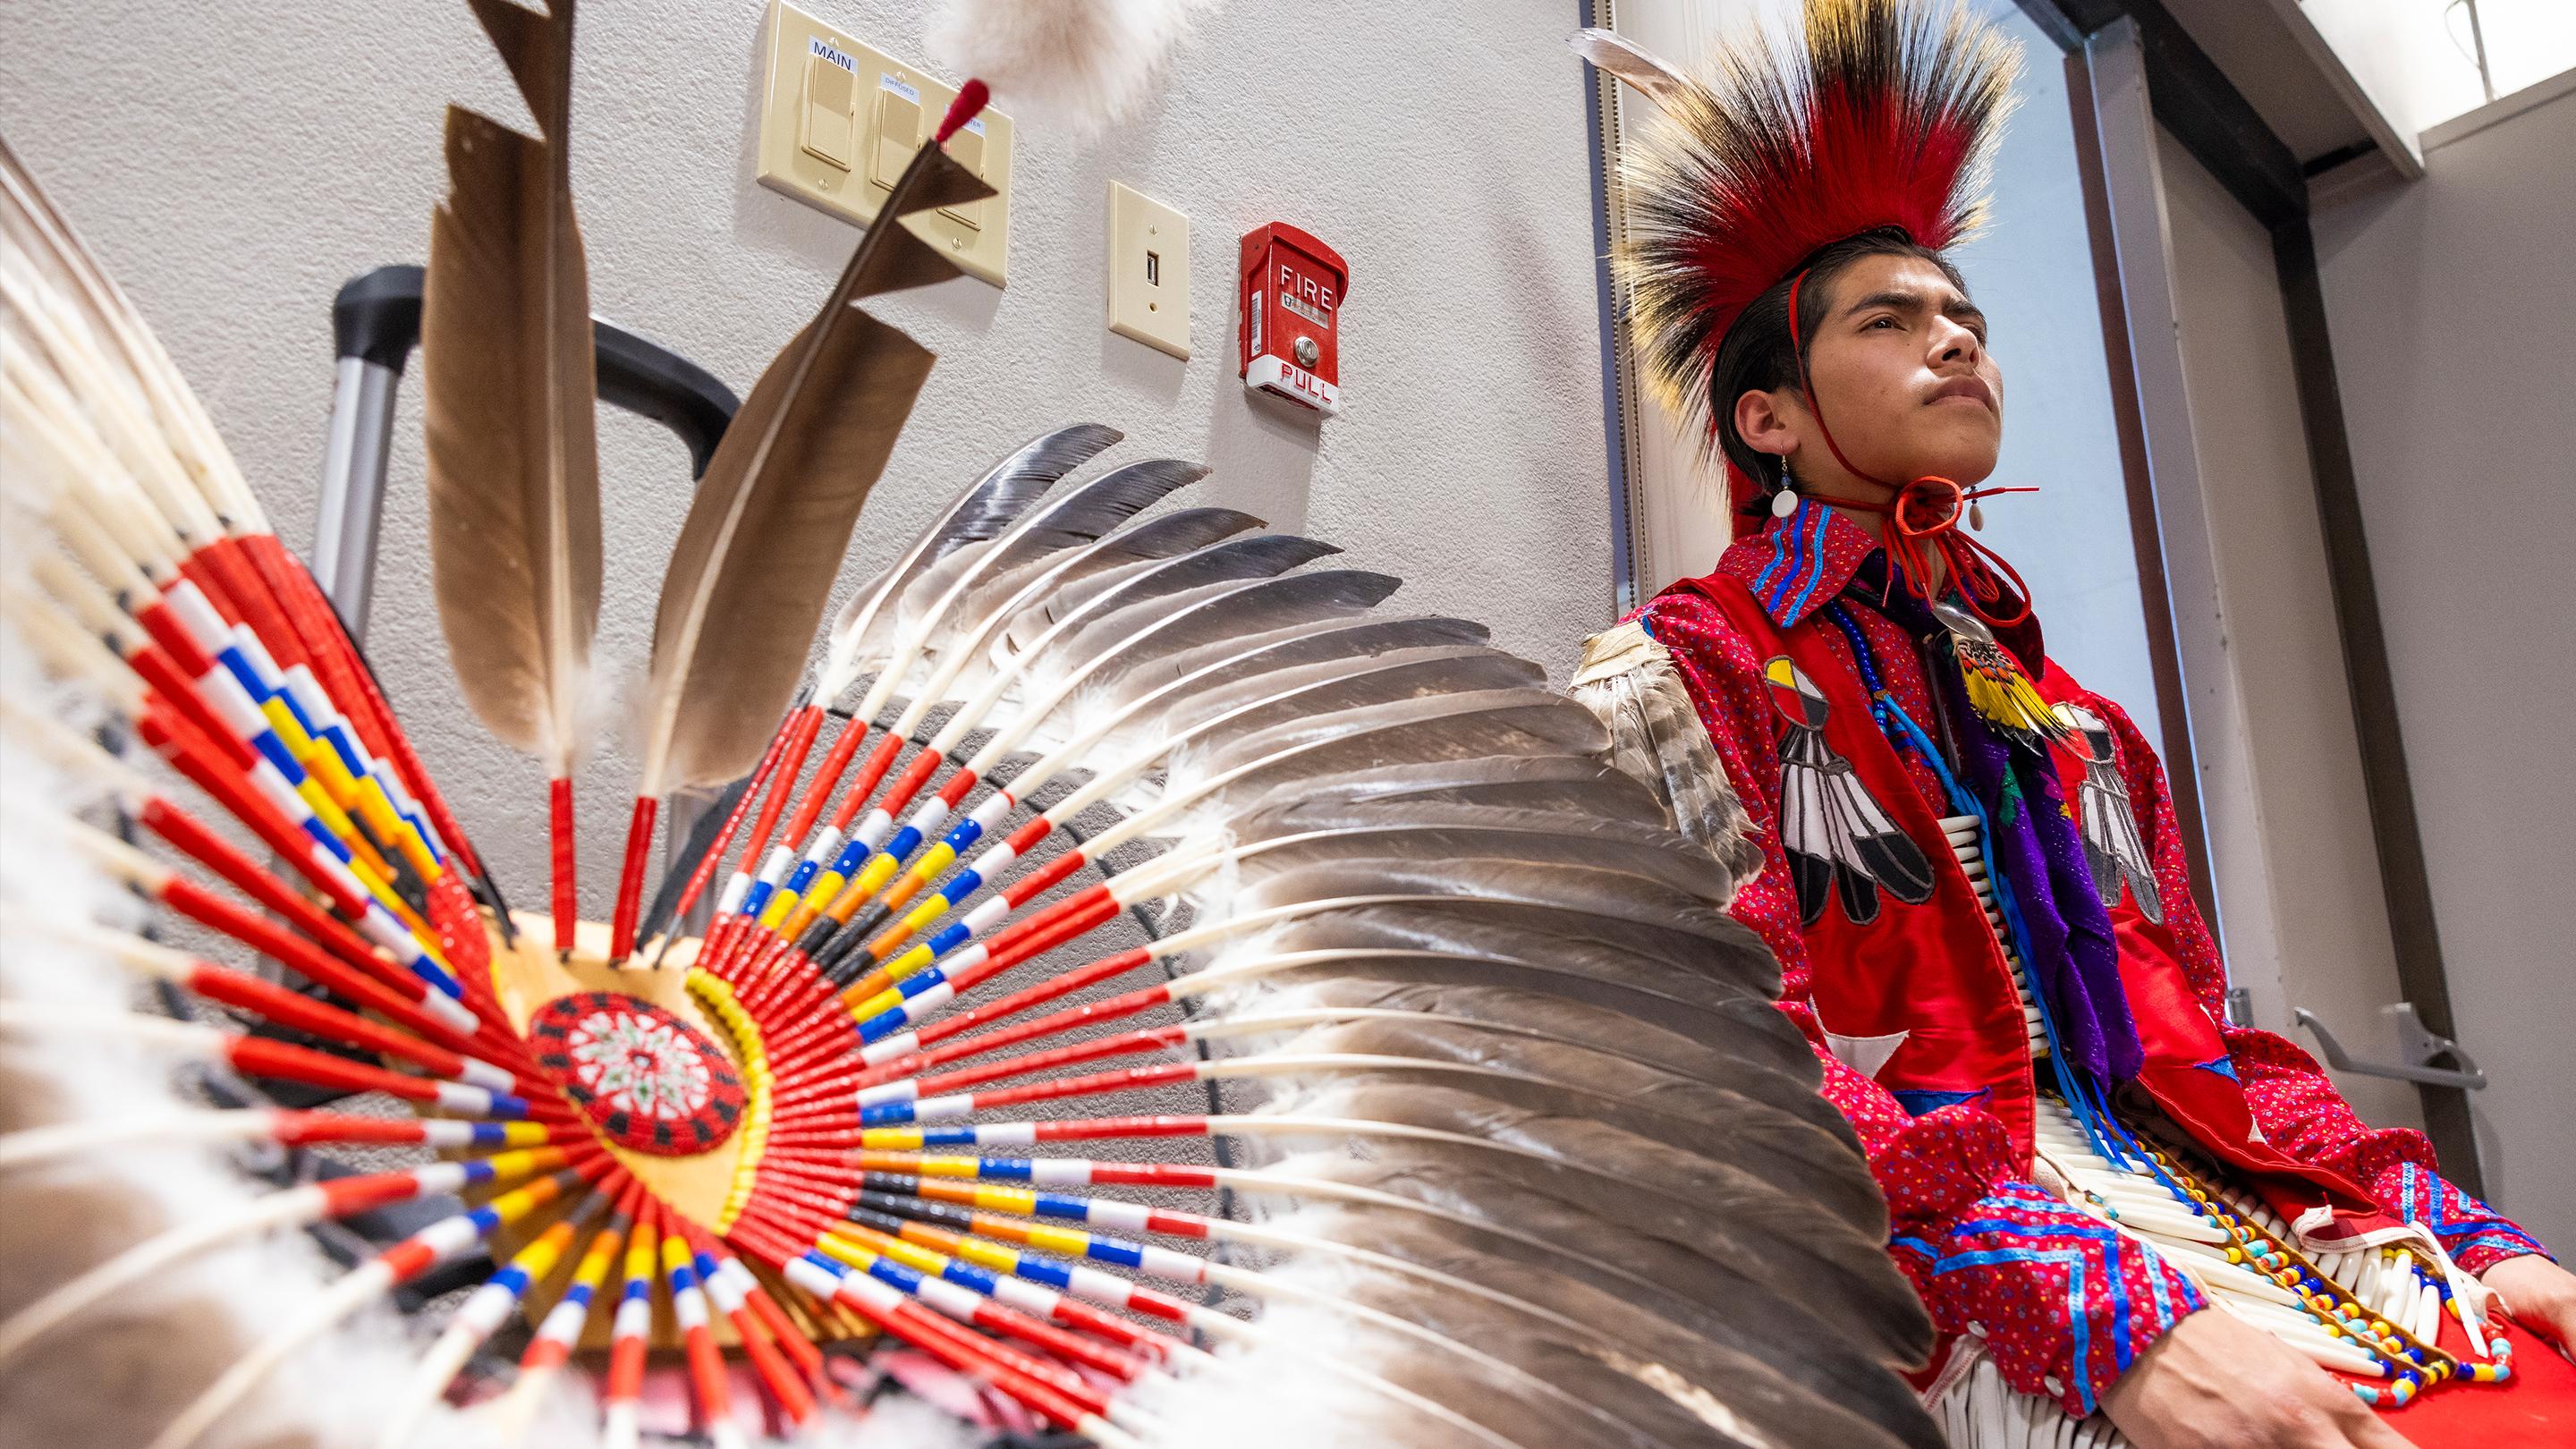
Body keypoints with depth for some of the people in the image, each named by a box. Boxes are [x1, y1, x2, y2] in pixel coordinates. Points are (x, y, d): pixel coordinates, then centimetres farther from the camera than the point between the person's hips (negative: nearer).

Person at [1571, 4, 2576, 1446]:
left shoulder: (2079, 729, 21)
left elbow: (2193, 1041, 17)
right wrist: (2106, 1318, -22)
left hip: (2206, 1210, 7)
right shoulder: (1674, 678, 0)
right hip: (1929, 1281, -7)